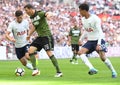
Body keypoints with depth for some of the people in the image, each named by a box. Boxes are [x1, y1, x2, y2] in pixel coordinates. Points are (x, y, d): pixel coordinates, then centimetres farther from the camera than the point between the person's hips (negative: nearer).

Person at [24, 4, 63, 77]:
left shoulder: (40, 13, -12)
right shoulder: (32, 17, 12)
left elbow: (48, 13, -31)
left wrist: (48, 15, -54)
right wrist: (29, 34, 26)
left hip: (47, 36, -8)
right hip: (40, 37, 8)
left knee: (49, 53, -16)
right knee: (30, 50, -5)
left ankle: (59, 72, -12)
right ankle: (35, 69, -1)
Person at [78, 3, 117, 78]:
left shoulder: (95, 18, -17)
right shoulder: (83, 19, 5)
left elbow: (100, 32, -20)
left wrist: (99, 44, -28)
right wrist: (81, 39, 17)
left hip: (98, 40, -6)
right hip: (90, 41, 7)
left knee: (102, 57, -17)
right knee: (80, 52, -17)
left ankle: (113, 72, 4)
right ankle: (92, 69, -30)